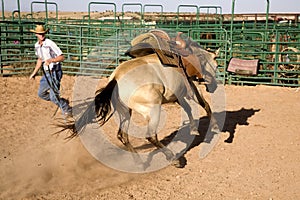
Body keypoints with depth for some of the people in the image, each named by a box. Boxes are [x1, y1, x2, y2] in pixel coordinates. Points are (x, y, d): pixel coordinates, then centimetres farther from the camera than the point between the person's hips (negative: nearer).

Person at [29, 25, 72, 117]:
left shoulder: (50, 44, -17)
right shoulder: (36, 45, 6)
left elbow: (62, 57, -20)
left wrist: (51, 60, -36)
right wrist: (34, 73, 24)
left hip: (55, 72, -8)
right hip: (46, 73, 8)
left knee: (53, 96, -13)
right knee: (41, 94, 17)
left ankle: (67, 110, 10)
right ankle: (61, 101, 32)